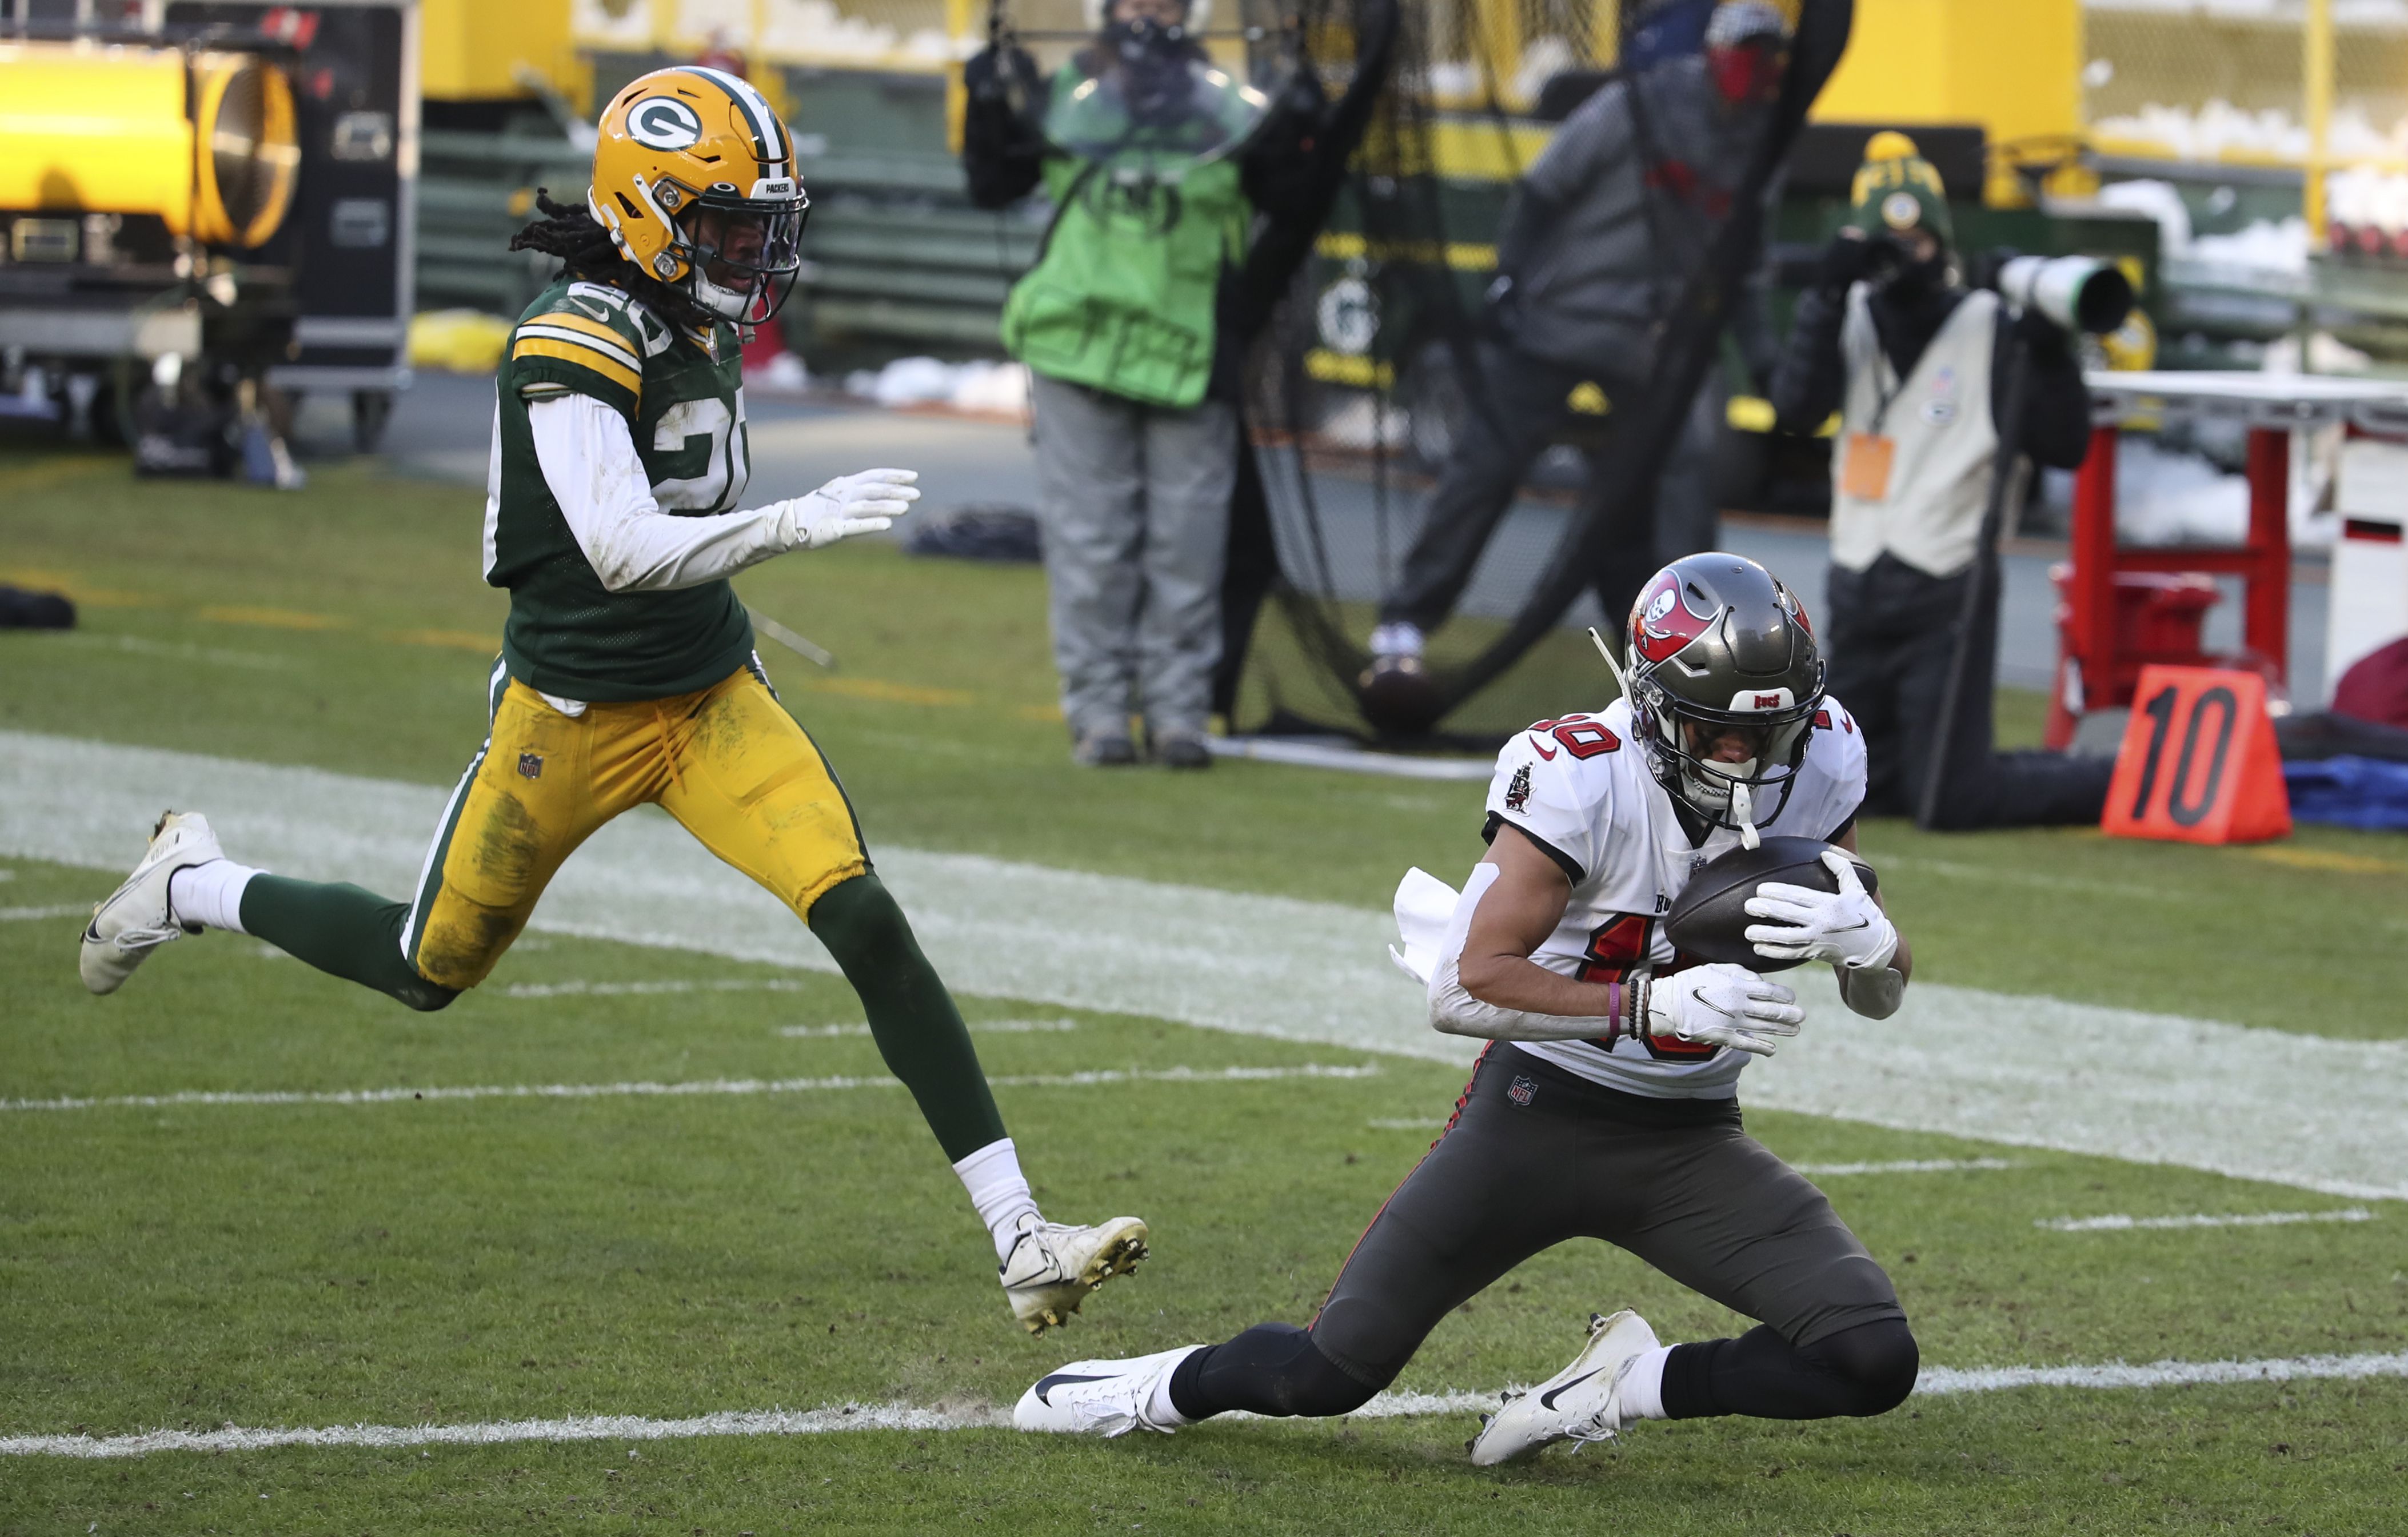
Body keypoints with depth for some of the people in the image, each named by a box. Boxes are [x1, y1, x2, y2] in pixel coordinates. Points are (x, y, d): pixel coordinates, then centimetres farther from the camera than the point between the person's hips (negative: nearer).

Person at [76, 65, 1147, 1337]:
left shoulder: (698, 325, 3)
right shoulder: (574, 347, -22)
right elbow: (624, 549, -33)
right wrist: (799, 524, -40)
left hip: (713, 703, 6)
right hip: (574, 713, -6)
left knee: (869, 926, -13)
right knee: (430, 970, 13)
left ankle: (1022, 1243, -16)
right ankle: (190, 888, 42)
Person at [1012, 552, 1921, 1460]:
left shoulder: (1816, 763, -8)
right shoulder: (1582, 779, -23)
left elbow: (1881, 998, 0)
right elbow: (1467, 991, -29)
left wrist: (1859, 936, -24)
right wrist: (1654, 1006, -38)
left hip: (1691, 1143, 4)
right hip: (1540, 1110, -4)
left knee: (1873, 1362, -15)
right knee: (1332, 1374, -3)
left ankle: (1627, 1385, 5)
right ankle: (1178, 1387, 30)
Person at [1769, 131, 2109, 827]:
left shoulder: (1989, 330, -7)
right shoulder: (1852, 319, 7)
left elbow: (2064, 448, -10)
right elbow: (1796, 410, -9)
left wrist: (2048, 352, -24)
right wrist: (1827, 296, -16)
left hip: (1948, 599, -6)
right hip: (1858, 598, 6)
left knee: (1950, 798, -12)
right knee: (1861, 784, 13)